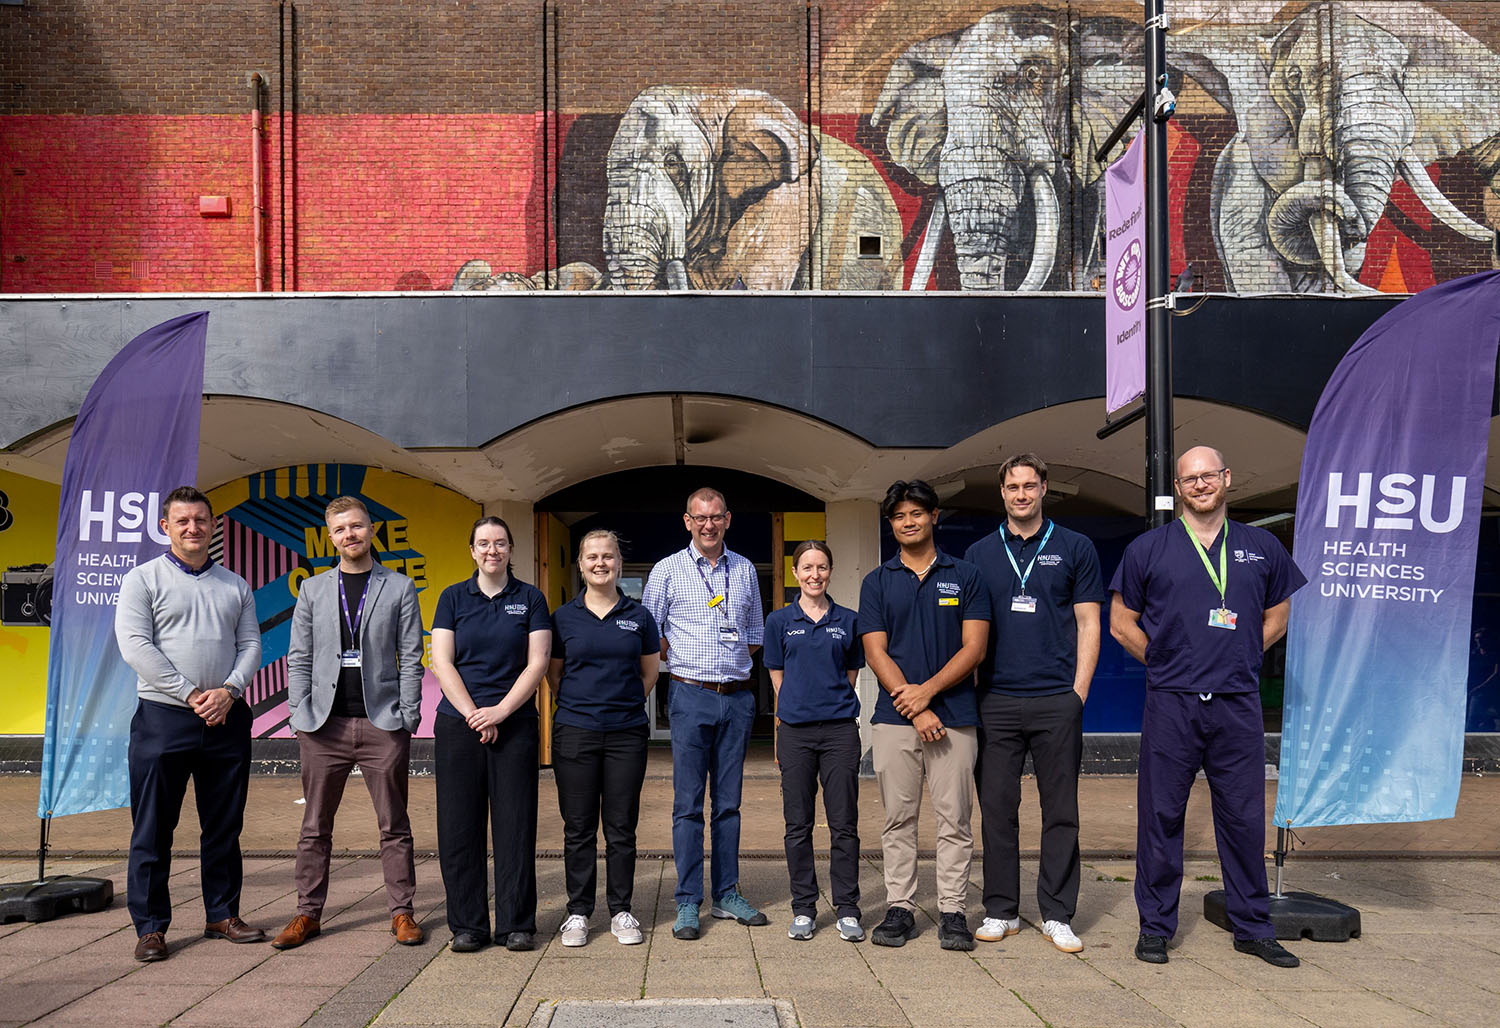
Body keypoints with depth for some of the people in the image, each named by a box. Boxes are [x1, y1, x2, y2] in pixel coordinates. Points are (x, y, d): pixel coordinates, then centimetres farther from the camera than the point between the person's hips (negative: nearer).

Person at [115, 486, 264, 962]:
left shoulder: (235, 585, 13)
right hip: (163, 716, -3)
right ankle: (150, 926, 12)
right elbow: (135, 645, -8)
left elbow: (250, 644, 9)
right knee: (153, 830, 2)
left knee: (224, 827, 9)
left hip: (226, 719, 3)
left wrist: (228, 691, -9)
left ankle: (223, 915, 20)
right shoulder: (143, 579, 2)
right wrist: (189, 694, -13)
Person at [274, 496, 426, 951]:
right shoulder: (313, 590, 11)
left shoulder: (400, 588, 5)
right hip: (324, 724, 2)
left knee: (394, 826, 4)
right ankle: (308, 913, 18)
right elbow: (298, 657, 9)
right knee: (315, 827, 8)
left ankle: (402, 911, 13)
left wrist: (409, 717, -4)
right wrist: (299, 715, 0)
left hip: (382, 724, -2)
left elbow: (410, 658, 3)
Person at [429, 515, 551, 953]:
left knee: (515, 825, 0)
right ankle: (467, 925, 13)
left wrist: (501, 711, -11)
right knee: (459, 826, 2)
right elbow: (441, 661, 1)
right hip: (458, 724, 1)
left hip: (515, 724, -1)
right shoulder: (453, 598, 8)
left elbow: (537, 663, 0)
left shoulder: (530, 599, 6)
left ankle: (517, 924, 10)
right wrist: (473, 714, -9)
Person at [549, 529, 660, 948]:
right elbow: (553, 671, 14)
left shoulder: (639, 616, 5)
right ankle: (578, 911, 17)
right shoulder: (564, 617, 5)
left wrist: (622, 701, 8)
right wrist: (583, 702, 8)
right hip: (575, 731, 0)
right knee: (579, 827, 5)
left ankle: (621, 910, 18)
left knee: (622, 827, 6)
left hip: (627, 732, 0)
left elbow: (650, 671, 14)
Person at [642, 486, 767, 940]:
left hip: (738, 697, 3)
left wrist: (735, 662, 7)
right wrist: (683, 661, -1)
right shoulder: (667, 571, 2)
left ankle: (727, 895, 17)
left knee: (729, 802, 9)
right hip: (691, 697, -3)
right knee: (688, 803, -2)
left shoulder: (744, 570, 11)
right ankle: (688, 904, 4)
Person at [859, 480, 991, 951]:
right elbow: (876, 653, 2)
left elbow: (974, 648, -1)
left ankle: (953, 912, 12)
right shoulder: (877, 582, 9)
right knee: (898, 820, 6)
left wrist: (927, 690, -12)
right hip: (894, 718, 1)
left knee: (954, 819, 3)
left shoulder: (966, 576, 6)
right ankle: (900, 909, 15)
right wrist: (914, 708, -9)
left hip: (954, 716, -1)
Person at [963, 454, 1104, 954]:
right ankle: (1000, 911, 16)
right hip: (996, 701, 1)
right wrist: (968, 693, 4)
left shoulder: (1075, 548, 6)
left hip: (1057, 701, -1)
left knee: (1060, 811, 4)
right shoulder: (979, 554, 10)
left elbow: (1088, 624, 4)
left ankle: (1057, 915, 14)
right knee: (997, 808, 5)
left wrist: (1079, 691, -4)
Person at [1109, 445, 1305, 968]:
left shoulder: (1263, 548, 10)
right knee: (1161, 815, 3)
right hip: (1170, 704, -1)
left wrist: (1238, 658, 9)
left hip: (1238, 704, 2)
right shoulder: (1148, 549, 4)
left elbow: (1277, 616, 20)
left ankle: (1253, 927, 22)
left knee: (1244, 816, 8)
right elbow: (1122, 623, 8)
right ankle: (1155, 926, 15)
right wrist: (1167, 664, 3)